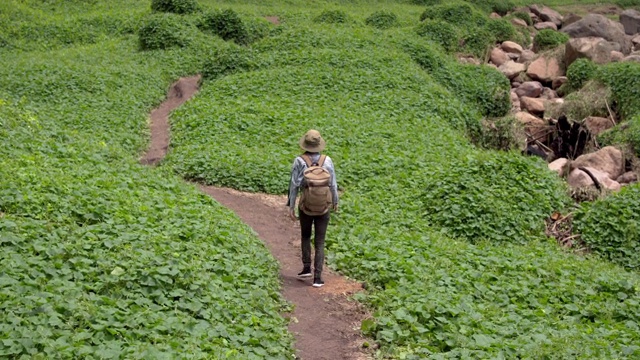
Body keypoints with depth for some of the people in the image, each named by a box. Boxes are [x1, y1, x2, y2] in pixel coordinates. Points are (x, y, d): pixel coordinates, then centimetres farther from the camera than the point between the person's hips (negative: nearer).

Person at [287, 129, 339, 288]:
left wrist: (291, 206, -1)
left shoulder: (299, 161, -11)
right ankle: (317, 277, 1)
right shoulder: (327, 160, -8)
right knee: (320, 242, 7)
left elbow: (294, 185, -10)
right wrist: (335, 201, 15)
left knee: (305, 236, 25)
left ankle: (307, 267, 21)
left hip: (305, 205, 0)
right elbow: (333, 184, -2)